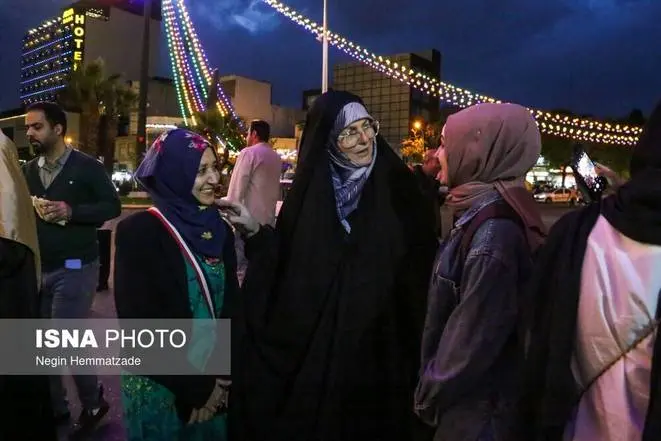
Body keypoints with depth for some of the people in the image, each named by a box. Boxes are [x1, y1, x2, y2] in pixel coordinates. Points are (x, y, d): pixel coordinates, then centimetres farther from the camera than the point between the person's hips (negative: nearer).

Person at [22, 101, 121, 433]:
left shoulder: (86, 166, -7)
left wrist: (71, 211, -19)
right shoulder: (29, 169, 10)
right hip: (38, 267, 6)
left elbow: (113, 206, -9)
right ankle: (54, 408, 29)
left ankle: (93, 401, 19)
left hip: (75, 267, -6)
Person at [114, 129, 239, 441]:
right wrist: (195, 387, -14)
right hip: (161, 386, -5)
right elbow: (140, 324, -17)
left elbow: (230, 304, 2)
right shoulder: (139, 232, -16)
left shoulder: (219, 229, 0)